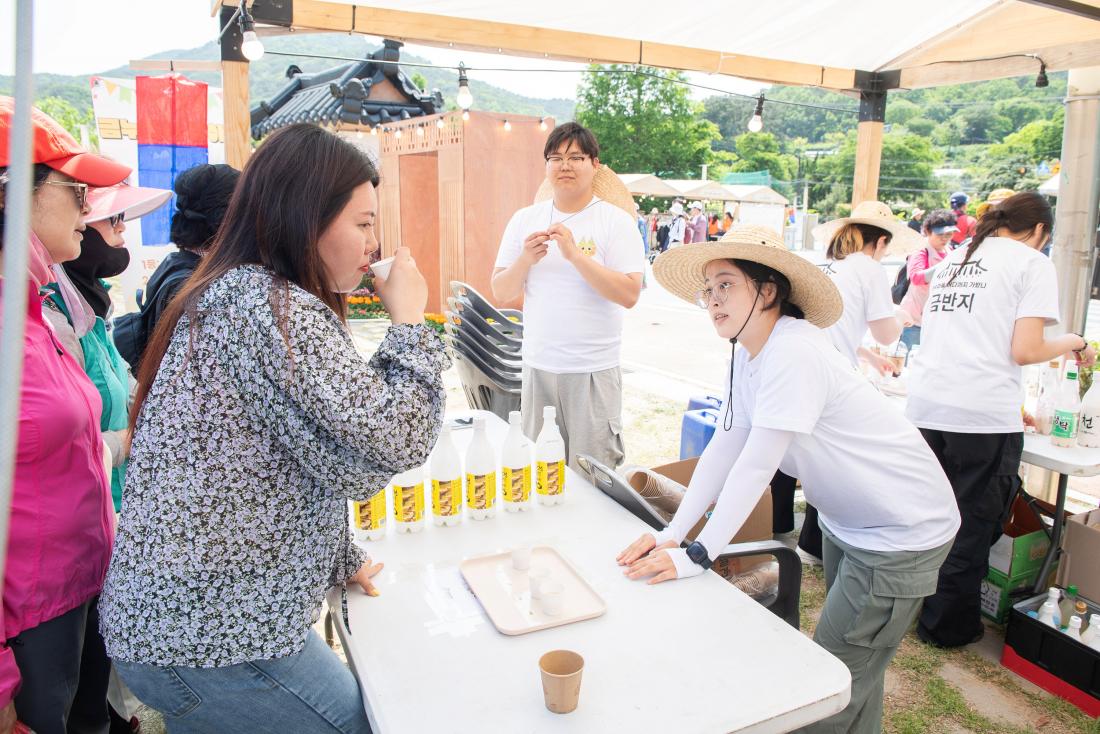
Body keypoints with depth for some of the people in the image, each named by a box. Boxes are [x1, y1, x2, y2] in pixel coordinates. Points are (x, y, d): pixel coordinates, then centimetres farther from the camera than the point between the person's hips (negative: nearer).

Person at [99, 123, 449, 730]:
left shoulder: (226, 295, 11)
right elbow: (394, 443, -24)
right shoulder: (277, 310, -22)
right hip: (210, 639, -9)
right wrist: (409, 323, -11)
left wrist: (339, 561, 17)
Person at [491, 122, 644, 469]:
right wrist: (526, 259, -13)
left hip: (594, 370, -3)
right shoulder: (524, 219, 8)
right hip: (538, 365, 3)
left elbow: (629, 295, -13)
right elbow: (501, 293, 6)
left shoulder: (615, 220, -3)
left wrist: (575, 254, -21)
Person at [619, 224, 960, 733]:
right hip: (846, 522, 9)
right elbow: (724, 448, -4)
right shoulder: (749, 352, -1)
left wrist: (696, 556, -27)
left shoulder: (794, 354, -29)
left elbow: (756, 466, -31)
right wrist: (673, 533, -11)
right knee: (855, 675, 23)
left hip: (902, 532, -9)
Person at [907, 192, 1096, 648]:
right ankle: (947, 627, 21)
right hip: (983, 415, -6)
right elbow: (1024, 351, -8)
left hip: (925, 405, 6)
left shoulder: (952, 260, 19)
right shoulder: (1032, 264, 1)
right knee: (972, 526, 9)